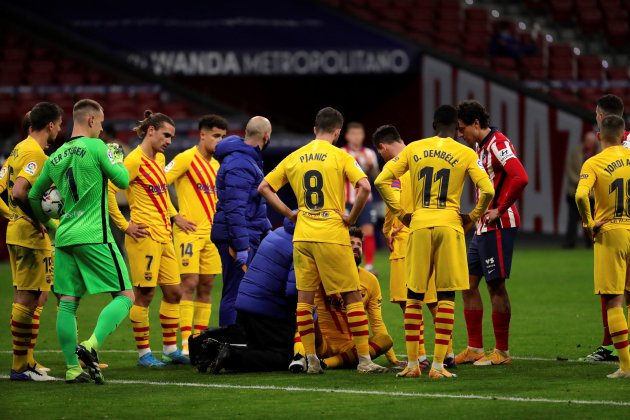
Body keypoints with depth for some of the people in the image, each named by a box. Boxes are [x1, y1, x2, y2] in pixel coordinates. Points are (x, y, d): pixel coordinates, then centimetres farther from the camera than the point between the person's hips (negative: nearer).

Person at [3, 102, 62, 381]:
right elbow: (18, 192, -29)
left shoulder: (19, 149, 13)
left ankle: (25, 361, 22)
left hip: (16, 232, 10)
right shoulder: (36, 154, -16)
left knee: (24, 297, 15)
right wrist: (38, 220, -20)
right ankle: (20, 366, -4)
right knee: (29, 299, -6)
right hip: (32, 236, -10)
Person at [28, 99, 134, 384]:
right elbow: (122, 181, -4)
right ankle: (91, 346, -21)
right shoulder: (95, 147, -7)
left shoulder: (55, 157, 12)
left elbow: (34, 196, 20)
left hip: (65, 238, 7)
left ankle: (72, 368, 4)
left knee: (67, 303, 7)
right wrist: (118, 162, 16)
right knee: (125, 296, -2)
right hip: (94, 237, -6)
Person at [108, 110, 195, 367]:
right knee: (144, 295, -3)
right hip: (144, 237, -9)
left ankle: (170, 350, 18)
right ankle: (143, 353, 3)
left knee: (173, 292, 10)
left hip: (164, 237, 9)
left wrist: (174, 216, 20)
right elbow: (108, 190, -18)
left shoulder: (159, 159, 14)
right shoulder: (135, 160, -13)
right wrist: (124, 226, -16)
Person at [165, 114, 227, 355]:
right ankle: (186, 343, -13)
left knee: (206, 286, 5)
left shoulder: (216, 165, 17)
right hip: (189, 231, -7)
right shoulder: (186, 159, -7)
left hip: (211, 232, 7)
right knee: (190, 284, -11)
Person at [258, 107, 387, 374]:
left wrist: (288, 213, 13)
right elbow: (364, 187, -17)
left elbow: (264, 187, 13)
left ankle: (311, 360, 7)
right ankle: (364, 359, -1)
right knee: (352, 296, 1)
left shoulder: (294, 158, 9)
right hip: (332, 235, -4)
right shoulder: (339, 156, -4)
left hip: (302, 236, 4)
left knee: (304, 297, 9)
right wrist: (352, 218, -5)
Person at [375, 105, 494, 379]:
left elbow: (381, 181, 3)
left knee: (414, 296, 10)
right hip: (449, 224, -2)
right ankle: (438, 364, -4)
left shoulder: (413, 149, 8)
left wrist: (400, 213, 11)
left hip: (419, 225, 2)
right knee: (446, 295, 2)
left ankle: (412, 363, 9)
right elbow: (487, 191, -7)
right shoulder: (465, 154, 2)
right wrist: (473, 217, 8)